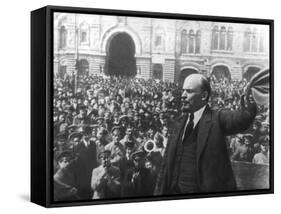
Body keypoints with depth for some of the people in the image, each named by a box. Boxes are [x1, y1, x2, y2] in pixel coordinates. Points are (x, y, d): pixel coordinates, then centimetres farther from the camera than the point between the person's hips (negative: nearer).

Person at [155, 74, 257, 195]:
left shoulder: (218, 119, -4)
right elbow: (167, 165, 11)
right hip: (175, 191, 5)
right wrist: (159, 193, 9)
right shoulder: (179, 124, 10)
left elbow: (239, 119, -24)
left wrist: (248, 110, -41)